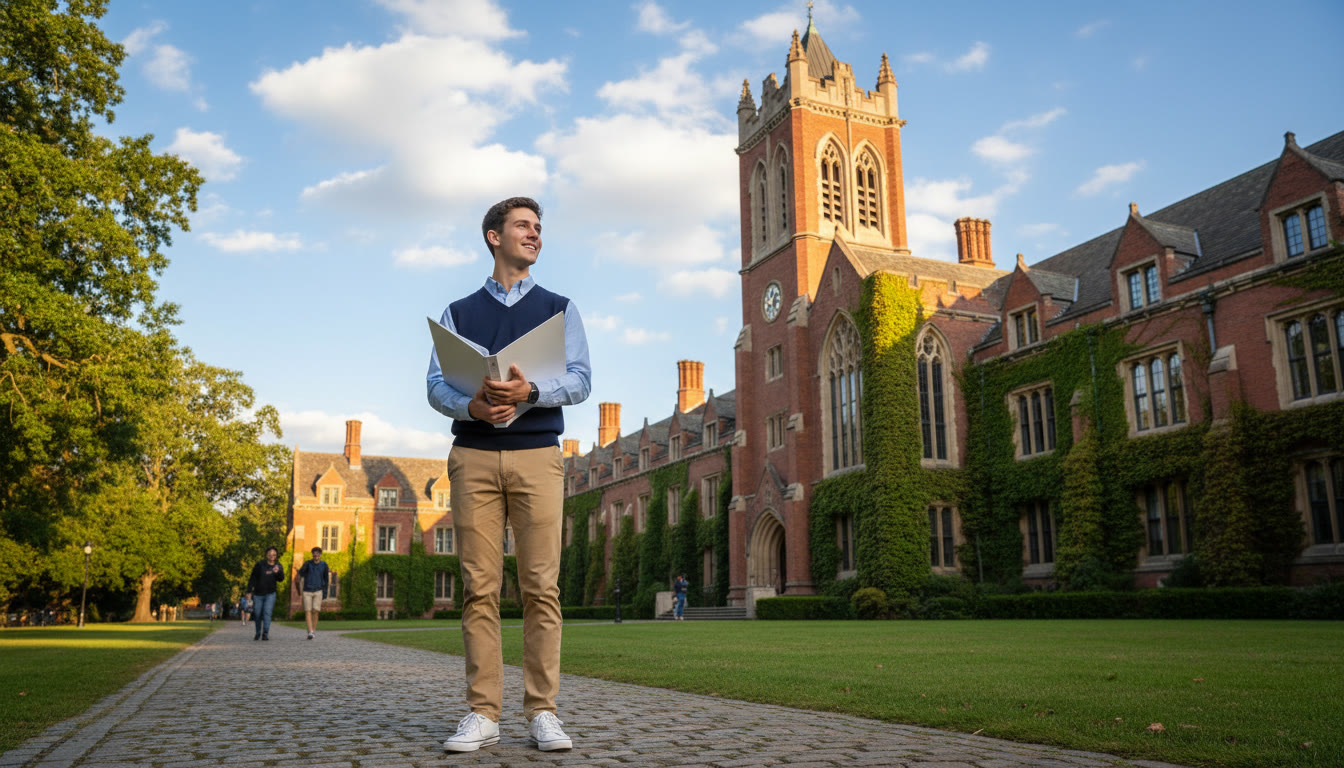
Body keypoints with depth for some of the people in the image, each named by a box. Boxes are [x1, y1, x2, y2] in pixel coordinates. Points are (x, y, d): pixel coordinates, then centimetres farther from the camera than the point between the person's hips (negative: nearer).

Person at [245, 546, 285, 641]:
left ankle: (266, 634, -15)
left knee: (267, 613, -14)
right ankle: (257, 633, 26)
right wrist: (249, 591, -5)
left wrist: (278, 572, -31)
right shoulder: (260, 565, -4)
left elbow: (281, 579, -11)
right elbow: (252, 578, -1)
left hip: (270, 594, 0)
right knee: (257, 614, 7)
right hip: (258, 594, 0)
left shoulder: (278, 566, 2)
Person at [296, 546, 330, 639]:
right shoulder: (307, 564, -4)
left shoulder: (324, 565, 1)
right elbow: (300, 573, -22)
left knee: (315, 611, -4)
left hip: (318, 591, 0)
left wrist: (325, 593, 10)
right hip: (307, 591, 0)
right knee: (308, 611, -8)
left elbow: (326, 579, 11)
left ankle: (314, 631, 12)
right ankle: (310, 632, -10)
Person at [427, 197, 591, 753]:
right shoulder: (458, 312, 18)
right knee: (480, 588, -2)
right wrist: (472, 405, -14)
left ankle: (542, 712, 1)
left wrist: (531, 391, -16)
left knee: (542, 587, -5)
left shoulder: (559, 308, 16)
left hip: (537, 456, 0)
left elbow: (580, 380, 3)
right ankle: (483, 714, 3)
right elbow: (435, 386, 8)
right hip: (473, 456, 1)